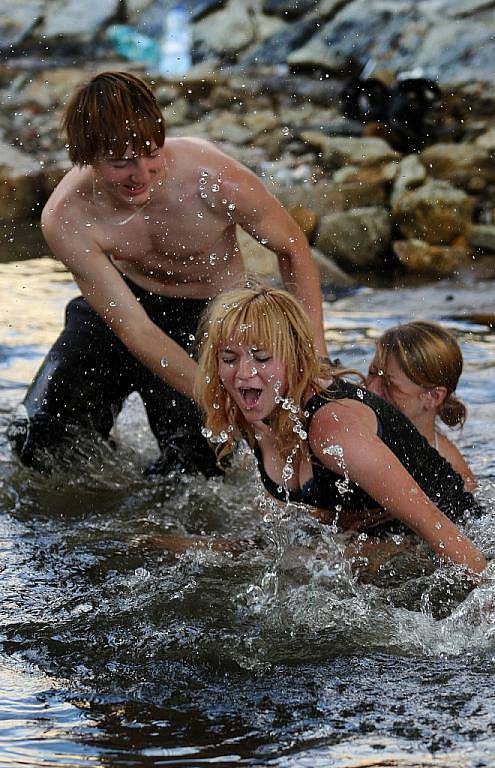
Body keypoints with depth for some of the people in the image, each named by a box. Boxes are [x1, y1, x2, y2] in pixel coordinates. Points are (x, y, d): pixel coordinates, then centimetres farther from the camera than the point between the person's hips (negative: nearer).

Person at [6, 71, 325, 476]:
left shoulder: (218, 180, -32)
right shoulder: (65, 220, -29)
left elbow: (292, 247, -12)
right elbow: (136, 331, -26)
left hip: (208, 313, -1)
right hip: (121, 304, 1)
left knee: (196, 467, -10)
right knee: (37, 441, -6)